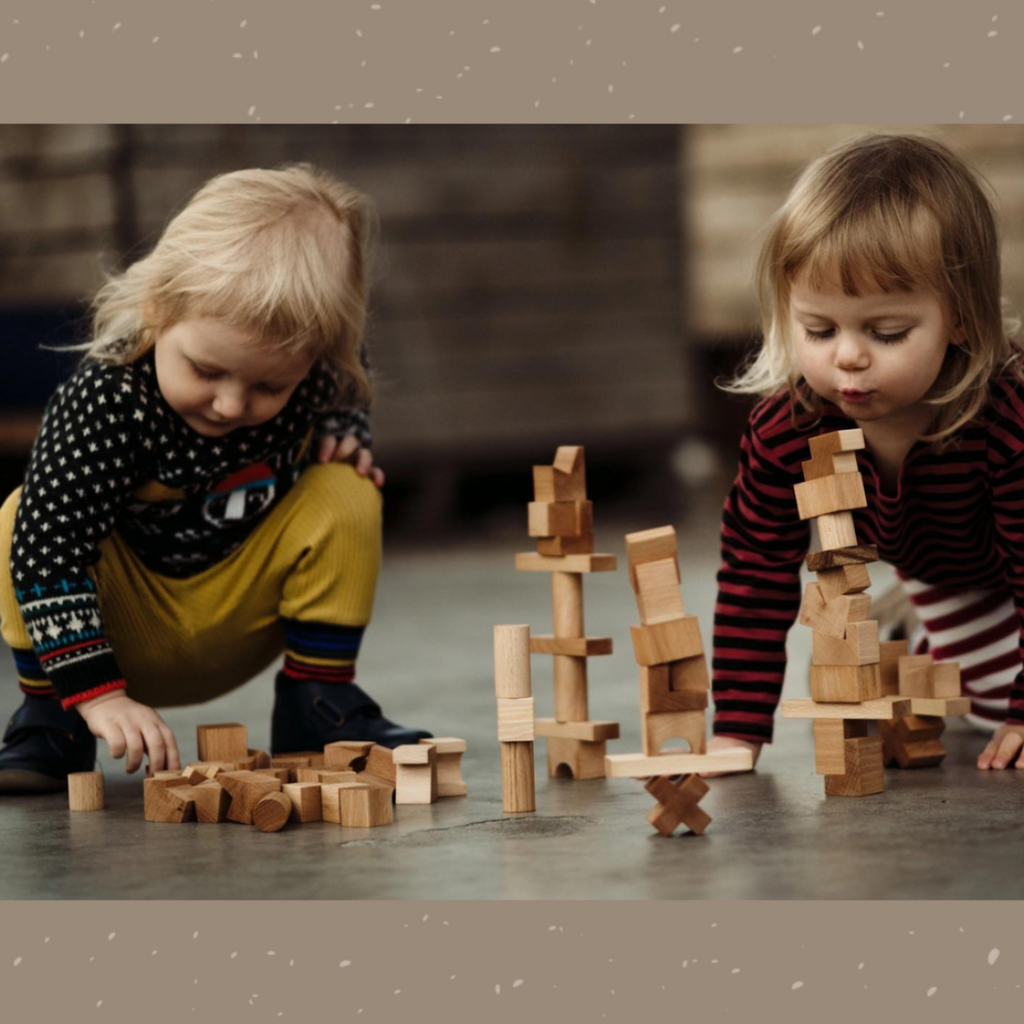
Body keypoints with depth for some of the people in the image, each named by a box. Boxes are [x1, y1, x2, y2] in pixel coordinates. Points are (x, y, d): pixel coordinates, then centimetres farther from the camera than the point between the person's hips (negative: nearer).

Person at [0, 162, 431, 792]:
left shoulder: (321, 374, -20)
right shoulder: (105, 403, -33)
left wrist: (343, 437, -14)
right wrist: (96, 692, -41)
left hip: (236, 628, 3)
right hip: (119, 632, -3)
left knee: (346, 499, -20)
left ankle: (318, 701, -4)